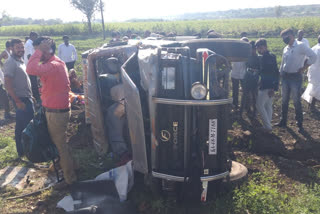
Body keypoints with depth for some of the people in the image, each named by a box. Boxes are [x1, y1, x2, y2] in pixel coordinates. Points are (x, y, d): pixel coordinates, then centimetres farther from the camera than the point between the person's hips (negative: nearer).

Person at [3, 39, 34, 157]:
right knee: (21, 126, 1)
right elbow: (7, 84, -22)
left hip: (27, 98, 9)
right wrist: (18, 101, -23)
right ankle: (21, 153, 16)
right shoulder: (10, 63, -17)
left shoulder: (21, 61, 11)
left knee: (29, 123, 17)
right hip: (20, 99, -9)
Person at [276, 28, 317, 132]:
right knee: (284, 101, 13)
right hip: (285, 77, 7)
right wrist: (280, 76, 12)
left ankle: (300, 124, 14)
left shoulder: (300, 46, -13)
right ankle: (283, 121, 25)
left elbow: (313, 56, -19)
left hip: (295, 77, -7)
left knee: (296, 102, 1)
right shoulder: (286, 48, 8)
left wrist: (303, 69, -14)